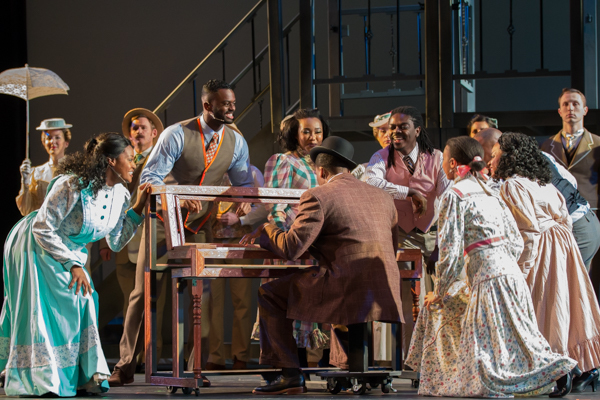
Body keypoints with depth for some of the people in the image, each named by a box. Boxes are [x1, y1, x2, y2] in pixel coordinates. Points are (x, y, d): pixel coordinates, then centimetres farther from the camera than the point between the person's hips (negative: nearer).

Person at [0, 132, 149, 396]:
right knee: (40, 309, -10)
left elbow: (116, 243, 1)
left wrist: (138, 209, -9)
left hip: (68, 251, 7)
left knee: (80, 301, -3)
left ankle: (81, 377, 0)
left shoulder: (120, 195, -6)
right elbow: (43, 228, -25)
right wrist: (73, 265, -24)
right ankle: (37, 381, -4)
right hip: (34, 247, -7)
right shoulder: (73, 185, -29)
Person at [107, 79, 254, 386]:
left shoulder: (236, 142, -1)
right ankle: (126, 365, 4)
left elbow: (243, 184, 9)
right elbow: (149, 177, -19)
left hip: (200, 225, 4)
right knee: (144, 293, -3)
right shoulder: (177, 135, -16)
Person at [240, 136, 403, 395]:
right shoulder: (383, 197, 17)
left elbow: (291, 249, -10)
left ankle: (291, 375, 4)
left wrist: (264, 230, 10)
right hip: (386, 298, 7)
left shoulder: (318, 197, -4)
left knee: (269, 295, 8)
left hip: (346, 293, -7)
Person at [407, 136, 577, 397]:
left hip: (489, 277, -9)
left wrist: (440, 292, 1)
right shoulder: (490, 194, 17)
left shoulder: (454, 196, -5)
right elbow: (516, 242, 16)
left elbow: (450, 250, -9)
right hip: (510, 272, 9)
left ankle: (557, 369, -15)